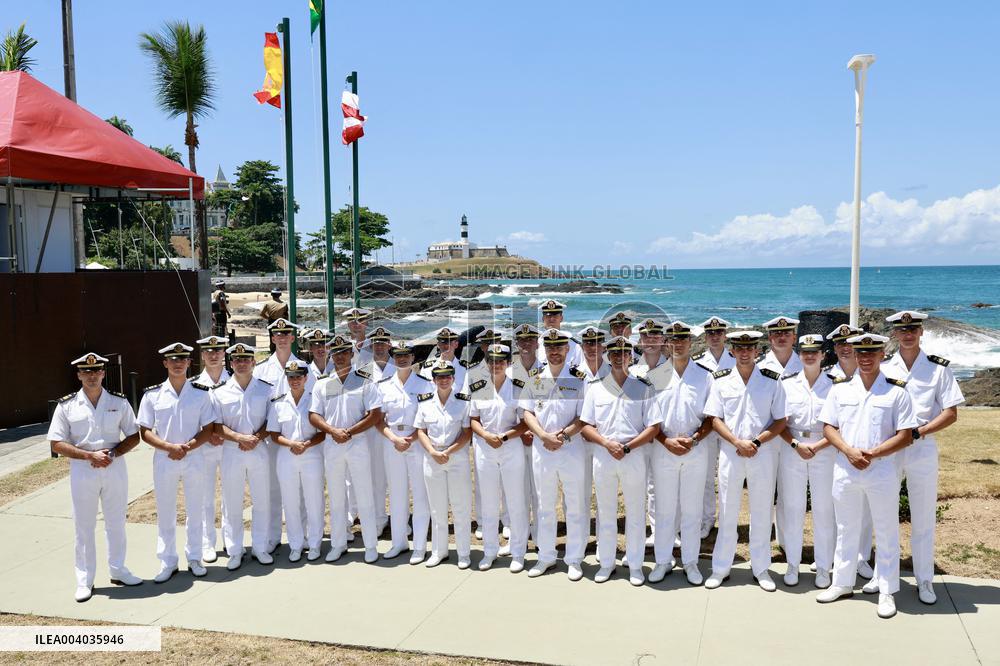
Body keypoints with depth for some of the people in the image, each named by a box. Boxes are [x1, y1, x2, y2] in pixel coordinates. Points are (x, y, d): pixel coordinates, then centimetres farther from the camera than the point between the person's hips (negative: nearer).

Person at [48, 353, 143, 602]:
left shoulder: (119, 402, 1)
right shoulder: (66, 406, -4)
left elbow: (133, 437, 4)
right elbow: (56, 444, -6)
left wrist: (112, 453, -14)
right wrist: (90, 456, -17)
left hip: (115, 468, 2)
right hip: (82, 470, -1)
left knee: (116, 523, 13)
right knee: (84, 527, 6)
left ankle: (118, 570, 28)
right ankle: (84, 580, 16)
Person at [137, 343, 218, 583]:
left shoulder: (201, 393, -2)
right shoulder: (152, 395, -3)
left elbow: (208, 429, -1)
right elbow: (145, 432, -2)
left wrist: (187, 447, -16)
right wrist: (170, 447, -17)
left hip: (194, 458, 0)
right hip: (163, 460, 0)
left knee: (195, 511, 9)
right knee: (165, 513, 8)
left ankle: (194, 558, 23)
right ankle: (167, 562, 20)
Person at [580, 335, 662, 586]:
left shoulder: (643, 387, 1)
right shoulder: (596, 387, 6)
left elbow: (653, 427, -3)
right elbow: (586, 426, 4)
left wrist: (626, 447, -13)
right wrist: (608, 444, -12)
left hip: (634, 456, -1)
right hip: (602, 456, 2)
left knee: (635, 513, 5)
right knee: (605, 513, 10)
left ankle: (635, 565, 17)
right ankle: (606, 563, 23)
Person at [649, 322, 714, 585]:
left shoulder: (704, 376, 3)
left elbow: (710, 418, 3)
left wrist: (693, 439, -12)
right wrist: (667, 441, -11)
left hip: (695, 451, 0)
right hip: (663, 449, 0)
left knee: (692, 509, 6)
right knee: (664, 508, 6)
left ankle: (690, 562, 17)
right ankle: (663, 561, 16)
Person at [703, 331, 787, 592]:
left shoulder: (771, 380, 0)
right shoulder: (721, 381, 2)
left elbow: (780, 421, 0)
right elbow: (715, 419, 1)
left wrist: (756, 442, -12)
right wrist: (738, 442, -12)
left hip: (763, 453, 0)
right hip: (730, 452, 0)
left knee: (761, 512, 7)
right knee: (727, 512, 7)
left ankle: (761, 568, 19)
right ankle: (720, 568, 16)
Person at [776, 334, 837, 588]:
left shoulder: (834, 384, 1)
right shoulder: (787, 383, 5)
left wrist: (817, 447, -14)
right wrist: (796, 444, -13)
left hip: (825, 451, -1)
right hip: (791, 450, 1)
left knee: (824, 510, 3)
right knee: (792, 508, 6)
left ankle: (823, 567, 15)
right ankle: (792, 564, 18)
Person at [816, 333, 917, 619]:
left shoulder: (897, 391, -4)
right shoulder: (840, 388, 3)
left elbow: (905, 435, -6)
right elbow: (828, 427, 3)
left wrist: (873, 453, -18)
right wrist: (850, 451, -13)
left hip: (882, 470, -2)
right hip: (845, 469, 2)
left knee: (886, 532, 6)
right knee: (846, 529, 14)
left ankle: (887, 591, 18)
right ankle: (842, 583, 28)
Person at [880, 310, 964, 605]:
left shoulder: (938, 369, 1)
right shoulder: (882, 368, 5)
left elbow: (951, 414, -2)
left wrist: (918, 431, -15)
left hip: (923, 449, -1)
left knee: (923, 519, 6)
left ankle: (924, 580, 18)